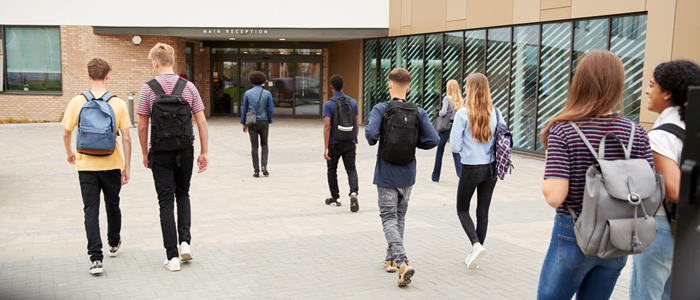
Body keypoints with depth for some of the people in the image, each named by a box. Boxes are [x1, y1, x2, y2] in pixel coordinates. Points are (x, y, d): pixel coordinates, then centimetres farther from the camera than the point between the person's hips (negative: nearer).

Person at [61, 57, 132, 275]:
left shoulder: (77, 102, -6)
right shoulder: (118, 104, -8)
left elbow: (66, 134, 1)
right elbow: (126, 138, -8)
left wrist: (70, 153, 20)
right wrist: (127, 167, 1)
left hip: (86, 165, 0)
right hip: (112, 165, 1)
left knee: (91, 210, 2)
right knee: (113, 207, 19)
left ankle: (96, 258, -5)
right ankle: (114, 244, 40)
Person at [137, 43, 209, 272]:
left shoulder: (148, 89, -6)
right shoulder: (188, 87, 0)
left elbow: (142, 127, -4)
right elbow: (201, 122, -3)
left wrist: (145, 154, 9)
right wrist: (204, 153, 2)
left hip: (160, 153, -2)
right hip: (185, 150, 2)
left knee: (166, 202, 4)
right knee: (183, 195, 22)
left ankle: (172, 256, 4)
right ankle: (185, 241, 7)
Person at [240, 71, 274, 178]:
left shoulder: (247, 93, -3)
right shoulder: (267, 93, -4)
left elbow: (244, 109, -2)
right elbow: (270, 109, -5)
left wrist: (244, 124, 7)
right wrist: (268, 121, 10)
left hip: (252, 123, 0)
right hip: (263, 122, 0)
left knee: (254, 146, 7)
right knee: (264, 144, 18)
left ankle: (256, 171, 4)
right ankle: (264, 165, 0)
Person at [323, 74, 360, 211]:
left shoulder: (329, 104, -10)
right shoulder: (352, 102, 2)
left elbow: (327, 126, -16)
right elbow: (357, 124, 6)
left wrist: (326, 148, -16)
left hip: (334, 143, -2)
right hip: (349, 143, 2)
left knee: (332, 170, 15)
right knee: (351, 169, 3)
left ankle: (335, 198, 23)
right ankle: (353, 192, -22)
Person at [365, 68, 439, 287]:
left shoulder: (381, 109, -11)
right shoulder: (418, 113, -3)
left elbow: (371, 132, -26)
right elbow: (433, 140, -10)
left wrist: (373, 140, -3)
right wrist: (413, 142, 7)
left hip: (386, 176, -3)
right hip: (408, 176, 4)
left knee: (389, 219, 0)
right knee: (400, 217, 19)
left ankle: (402, 263, -16)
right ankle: (391, 259, 29)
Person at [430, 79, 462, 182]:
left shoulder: (447, 98, -12)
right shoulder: (460, 99, 3)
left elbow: (444, 112, -24)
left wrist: (440, 113, -4)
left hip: (446, 126, -4)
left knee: (439, 152, 11)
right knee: (456, 152, 9)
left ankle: (435, 177, 21)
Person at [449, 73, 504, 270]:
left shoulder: (463, 114, -13)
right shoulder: (495, 113, -1)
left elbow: (455, 147, -11)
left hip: (471, 169, -4)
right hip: (491, 168, 4)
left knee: (462, 209, 13)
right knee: (483, 211, 13)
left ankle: (476, 245, -7)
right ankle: (476, 253, 20)